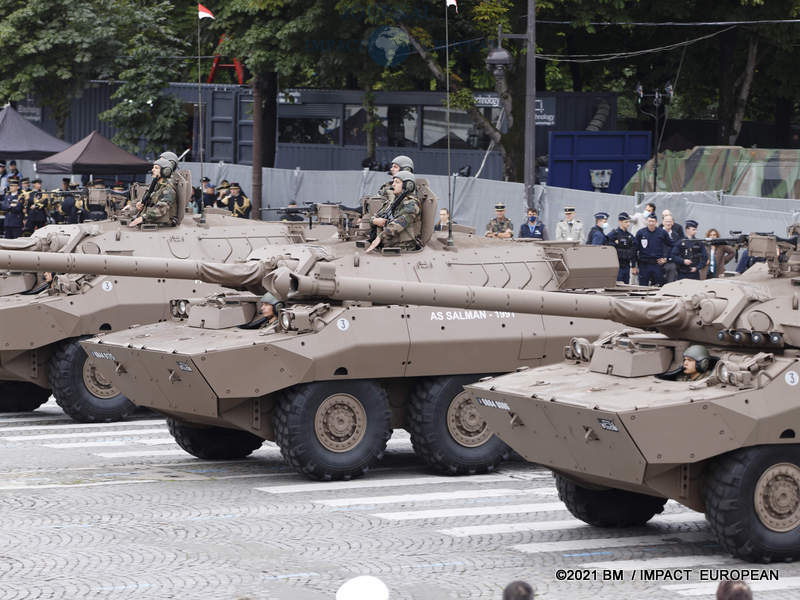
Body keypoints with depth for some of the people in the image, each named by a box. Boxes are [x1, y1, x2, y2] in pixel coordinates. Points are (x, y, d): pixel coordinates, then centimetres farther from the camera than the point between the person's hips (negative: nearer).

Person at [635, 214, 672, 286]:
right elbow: (635, 249, 3)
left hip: (658, 264, 1)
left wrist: (665, 258, 5)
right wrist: (635, 265, 1)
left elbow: (670, 246, 14)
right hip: (644, 264, -1)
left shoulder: (662, 233, 2)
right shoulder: (640, 233, 0)